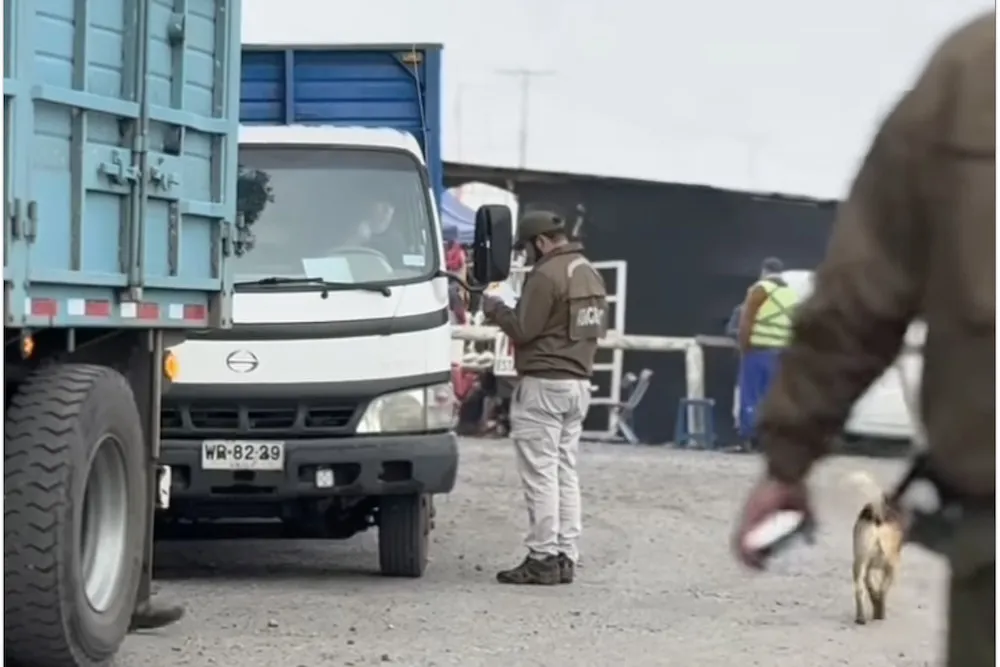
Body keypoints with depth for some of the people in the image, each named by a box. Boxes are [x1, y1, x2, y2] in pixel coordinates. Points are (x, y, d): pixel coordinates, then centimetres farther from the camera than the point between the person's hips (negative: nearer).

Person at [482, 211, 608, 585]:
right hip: (579, 382, 9)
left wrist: (495, 309, 2)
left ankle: (542, 558, -6)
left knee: (540, 473, -5)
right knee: (565, 471, 12)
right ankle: (565, 557, 11)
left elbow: (524, 330, -16)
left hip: (543, 385, -9)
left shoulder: (546, 275, -16)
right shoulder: (590, 274, 13)